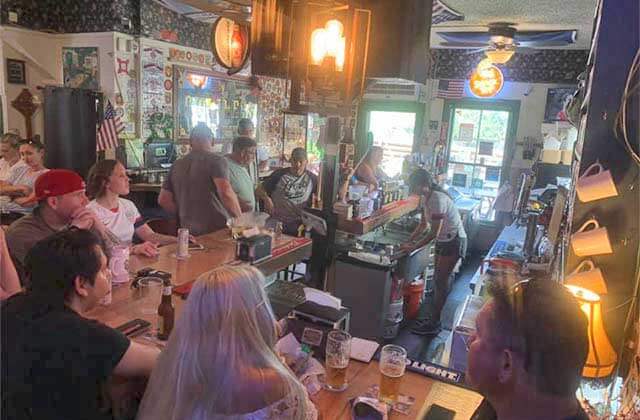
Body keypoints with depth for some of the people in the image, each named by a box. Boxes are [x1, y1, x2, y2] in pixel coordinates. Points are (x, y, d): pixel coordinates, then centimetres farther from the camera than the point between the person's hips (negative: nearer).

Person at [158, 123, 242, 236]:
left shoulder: (176, 165, 11)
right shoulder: (216, 160, -6)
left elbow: (163, 200, 13)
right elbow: (226, 193, -21)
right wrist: (241, 219, -11)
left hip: (188, 231, 5)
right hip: (217, 228, -5)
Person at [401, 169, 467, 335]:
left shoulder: (438, 199, -27)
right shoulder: (425, 198, 2)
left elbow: (434, 232, -26)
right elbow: (423, 225, 10)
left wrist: (413, 247, -21)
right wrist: (408, 241, 1)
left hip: (454, 241, -9)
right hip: (443, 241, 9)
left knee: (441, 281, -4)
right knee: (438, 279, 13)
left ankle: (433, 324, 5)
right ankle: (434, 319, 24)